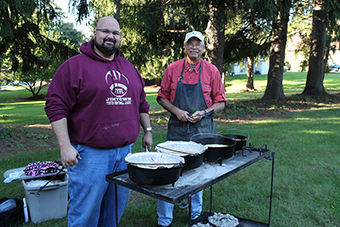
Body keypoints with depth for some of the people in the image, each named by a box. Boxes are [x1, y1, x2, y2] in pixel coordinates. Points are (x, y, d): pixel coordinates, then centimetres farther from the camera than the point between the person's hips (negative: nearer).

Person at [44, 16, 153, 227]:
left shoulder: (129, 68, 13)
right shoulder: (74, 66, -6)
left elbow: (141, 103, 20)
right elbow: (56, 107, -11)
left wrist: (148, 130, 16)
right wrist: (65, 146, -16)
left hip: (125, 151, 6)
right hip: (90, 154, -5)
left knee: (117, 207, 17)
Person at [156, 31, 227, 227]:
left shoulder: (212, 71, 2)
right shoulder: (173, 68, 3)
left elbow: (220, 102, 5)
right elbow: (162, 97, 7)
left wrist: (204, 113, -11)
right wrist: (176, 111, -10)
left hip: (203, 128, 0)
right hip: (177, 127, 0)